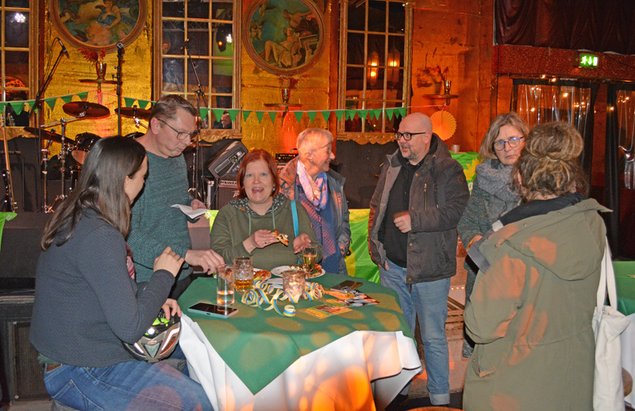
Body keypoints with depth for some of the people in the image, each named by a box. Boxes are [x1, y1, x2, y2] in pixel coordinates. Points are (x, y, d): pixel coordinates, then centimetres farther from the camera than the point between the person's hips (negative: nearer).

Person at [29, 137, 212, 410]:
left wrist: (154, 299, 2)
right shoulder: (101, 238, -26)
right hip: (79, 374, -9)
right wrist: (163, 275, -12)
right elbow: (129, 328, -25)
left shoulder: (76, 218, 4)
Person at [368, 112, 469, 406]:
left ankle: (439, 397, 24)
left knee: (433, 337, 6)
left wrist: (415, 220, -22)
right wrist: (376, 247, 7)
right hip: (392, 266, 6)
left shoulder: (447, 170, -9)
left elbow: (457, 210, -20)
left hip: (429, 268, -5)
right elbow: (376, 207, 16)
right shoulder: (391, 167, 9)